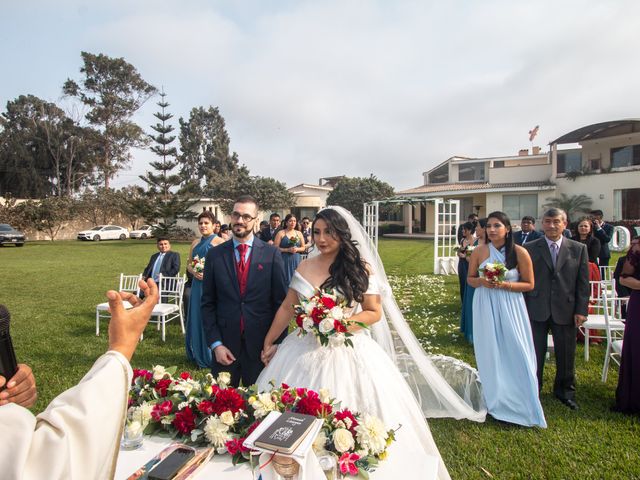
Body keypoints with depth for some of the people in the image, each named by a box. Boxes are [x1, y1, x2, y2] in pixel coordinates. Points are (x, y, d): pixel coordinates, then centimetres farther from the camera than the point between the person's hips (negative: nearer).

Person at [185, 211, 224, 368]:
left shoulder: (219, 242, -7)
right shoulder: (195, 243, 13)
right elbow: (189, 264, 16)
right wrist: (194, 272, -4)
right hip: (197, 285, 6)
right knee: (197, 318, 12)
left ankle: (211, 357, 15)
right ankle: (198, 355, 28)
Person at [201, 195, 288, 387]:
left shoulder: (271, 254, -4)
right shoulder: (214, 255, 1)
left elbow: (280, 301, -2)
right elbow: (208, 304, 3)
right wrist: (215, 343, -4)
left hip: (261, 344, -1)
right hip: (225, 344, 1)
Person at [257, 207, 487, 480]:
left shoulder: (361, 268, -6)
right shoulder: (305, 267, 3)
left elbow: (374, 313, -5)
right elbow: (287, 308, 8)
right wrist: (268, 343, 10)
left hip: (349, 352, -3)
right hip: (306, 352, 3)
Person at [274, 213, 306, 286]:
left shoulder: (299, 233, 9)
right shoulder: (281, 233, -1)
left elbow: (303, 248, 12)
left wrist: (297, 249, -8)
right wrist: (287, 250, -15)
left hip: (296, 260, 3)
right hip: (284, 261, -3)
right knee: (285, 280, -3)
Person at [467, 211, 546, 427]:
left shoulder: (520, 253, -7)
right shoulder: (479, 251, -2)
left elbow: (529, 284, -3)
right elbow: (470, 279, 7)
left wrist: (504, 284, -17)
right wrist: (482, 281, -14)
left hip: (510, 308, -1)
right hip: (486, 308, 2)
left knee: (515, 354, 2)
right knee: (490, 354, 9)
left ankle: (520, 404, 20)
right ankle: (495, 400, 26)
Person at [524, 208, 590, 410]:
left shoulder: (578, 249, 3)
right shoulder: (529, 248, 0)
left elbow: (583, 283, 2)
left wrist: (581, 310, -3)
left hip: (565, 311, 1)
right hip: (536, 310, -1)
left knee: (566, 355, 13)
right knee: (534, 354, 9)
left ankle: (565, 391, 34)